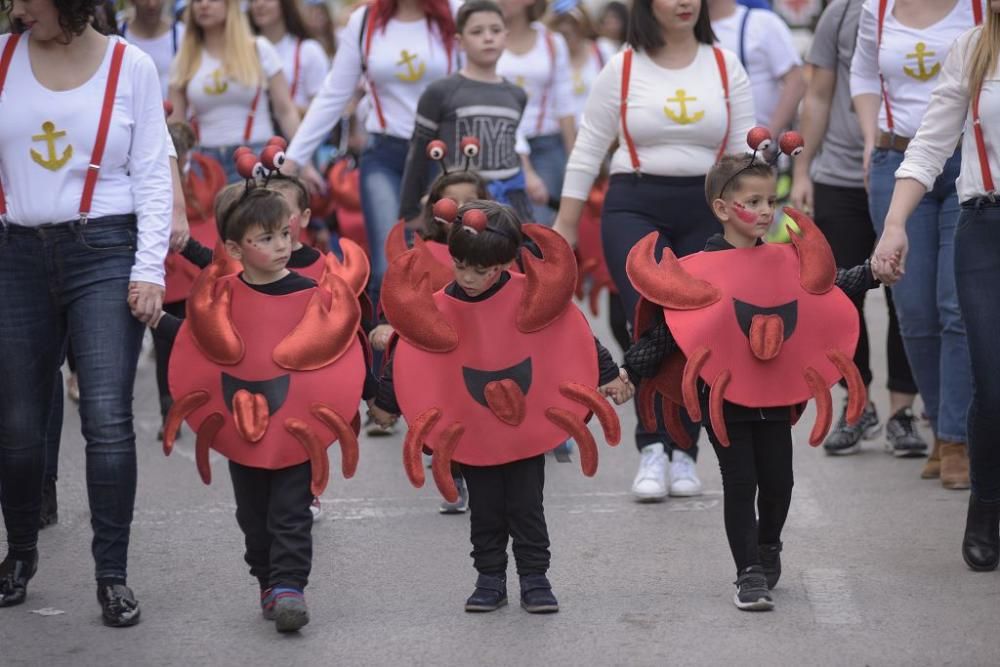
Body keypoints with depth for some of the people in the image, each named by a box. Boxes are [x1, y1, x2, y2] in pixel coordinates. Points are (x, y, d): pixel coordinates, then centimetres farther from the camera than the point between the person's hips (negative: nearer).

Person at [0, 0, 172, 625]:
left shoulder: (131, 67, 0)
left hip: (103, 252, -2)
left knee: (108, 419, -10)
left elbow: (152, 175, 1)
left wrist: (149, 270, -5)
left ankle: (113, 575, -2)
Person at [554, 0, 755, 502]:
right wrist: (565, 225, 3)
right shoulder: (622, 69, 2)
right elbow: (587, 151, 5)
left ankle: (682, 452, 14)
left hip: (707, 213, 2)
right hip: (634, 208, -2)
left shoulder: (726, 67, 7)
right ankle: (652, 451, -16)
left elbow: (745, 152, 7)